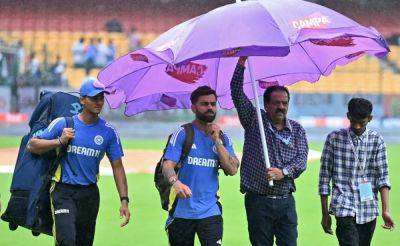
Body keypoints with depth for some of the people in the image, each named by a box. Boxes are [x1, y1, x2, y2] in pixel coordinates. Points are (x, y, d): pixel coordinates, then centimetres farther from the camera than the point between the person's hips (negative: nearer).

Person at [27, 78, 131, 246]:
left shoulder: (109, 131, 5)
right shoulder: (63, 123, -2)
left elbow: (117, 167, 7)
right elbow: (32, 146, 0)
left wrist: (124, 200, 0)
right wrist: (60, 141, -14)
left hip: (90, 193, 3)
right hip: (64, 192, -3)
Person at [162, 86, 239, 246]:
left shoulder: (223, 138, 10)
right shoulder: (182, 134, -2)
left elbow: (232, 170, -2)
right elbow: (167, 165, -12)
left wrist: (217, 141, -9)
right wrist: (175, 182, -34)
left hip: (210, 211, 2)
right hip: (181, 210, -2)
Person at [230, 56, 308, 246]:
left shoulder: (297, 130, 10)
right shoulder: (254, 120, 5)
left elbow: (302, 159, -1)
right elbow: (236, 92, -3)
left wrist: (283, 172, -19)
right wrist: (241, 63, -10)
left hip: (285, 201, 1)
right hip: (258, 200, -1)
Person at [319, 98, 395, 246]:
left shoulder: (377, 141, 4)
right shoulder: (334, 138, 0)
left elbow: (383, 176, -1)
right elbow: (324, 176, 4)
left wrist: (385, 210, -14)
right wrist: (325, 213, 2)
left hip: (369, 211, 3)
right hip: (344, 208, -3)